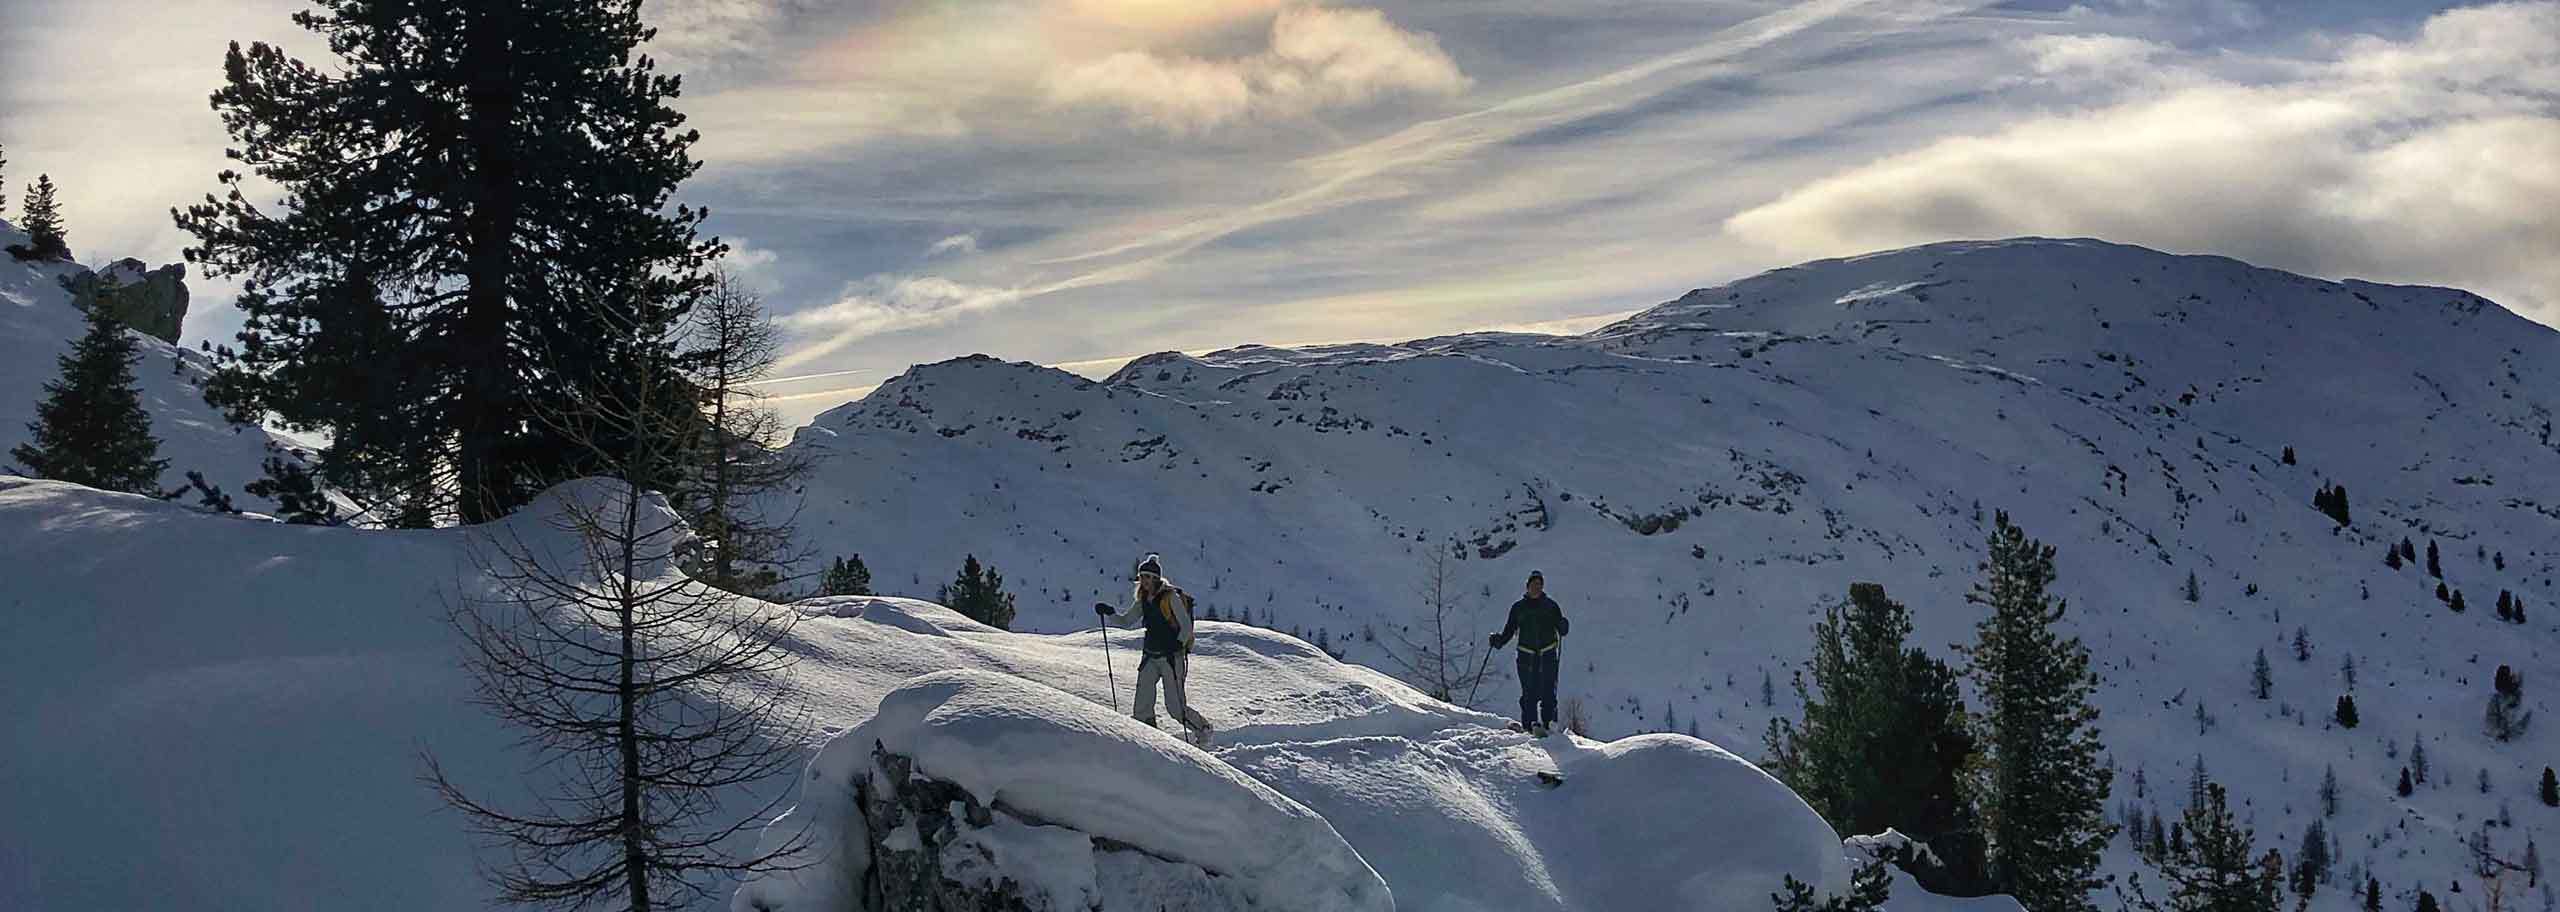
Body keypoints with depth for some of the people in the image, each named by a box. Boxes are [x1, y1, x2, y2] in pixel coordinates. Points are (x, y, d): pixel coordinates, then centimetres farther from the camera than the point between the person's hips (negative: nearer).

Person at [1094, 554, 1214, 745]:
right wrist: (1108, 613, -1)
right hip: (1150, 657, 6)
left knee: (1175, 707, -3)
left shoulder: (1171, 597, -11)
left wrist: (1178, 644, -30)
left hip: (1172, 657, -6)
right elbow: (1125, 620, 16)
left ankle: (1202, 728, 21)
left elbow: (1186, 626, -14)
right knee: (1142, 709, -5)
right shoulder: (1143, 600, 9)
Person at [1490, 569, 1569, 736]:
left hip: (1548, 655, 0)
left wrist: (1563, 626, -16)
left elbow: (1561, 630, 6)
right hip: (1526, 656, 0)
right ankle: (1529, 724, -9)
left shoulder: (1550, 606, 9)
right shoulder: (1518, 607, 11)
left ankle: (1549, 724, -5)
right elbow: (1509, 631, 13)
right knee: (1529, 692, -8)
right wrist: (1498, 641, -4)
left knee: (1548, 691, -7)